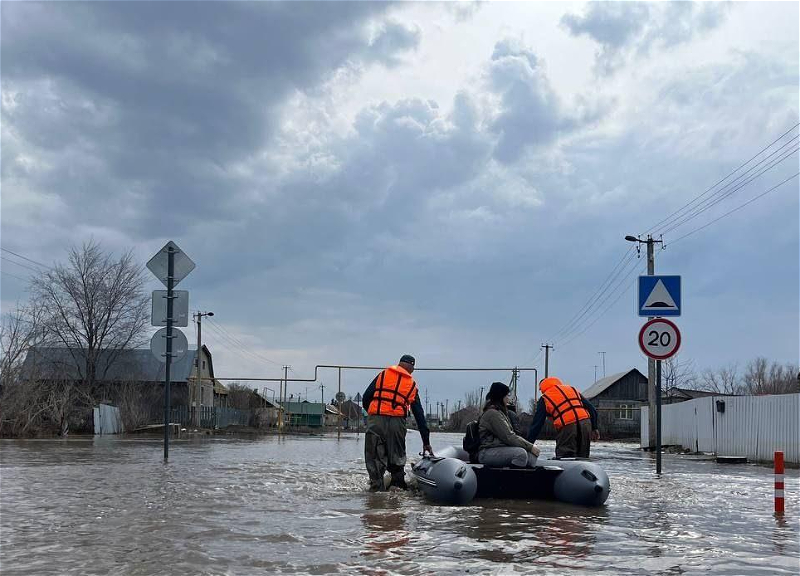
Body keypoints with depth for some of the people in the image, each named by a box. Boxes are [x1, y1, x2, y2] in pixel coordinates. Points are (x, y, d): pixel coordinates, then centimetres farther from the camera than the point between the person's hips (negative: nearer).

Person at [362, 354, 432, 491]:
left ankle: (376, 488, -2)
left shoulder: (383, 374, 16)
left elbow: (366, 398, 9)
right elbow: (419, 415, 20)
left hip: (375, 420, 0)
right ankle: (398, 485, 11)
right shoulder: (412, 385, 18)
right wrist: (426, 442, 23)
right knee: (397, 458, 13)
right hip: (397, 422, 1)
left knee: (374, 457, 3)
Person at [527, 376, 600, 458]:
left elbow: (536, 424, 9)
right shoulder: (572, 390, 25)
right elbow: (592, 410, 21)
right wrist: (594, 428, 25)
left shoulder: (544, 399, 12)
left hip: (567, 428, -5)